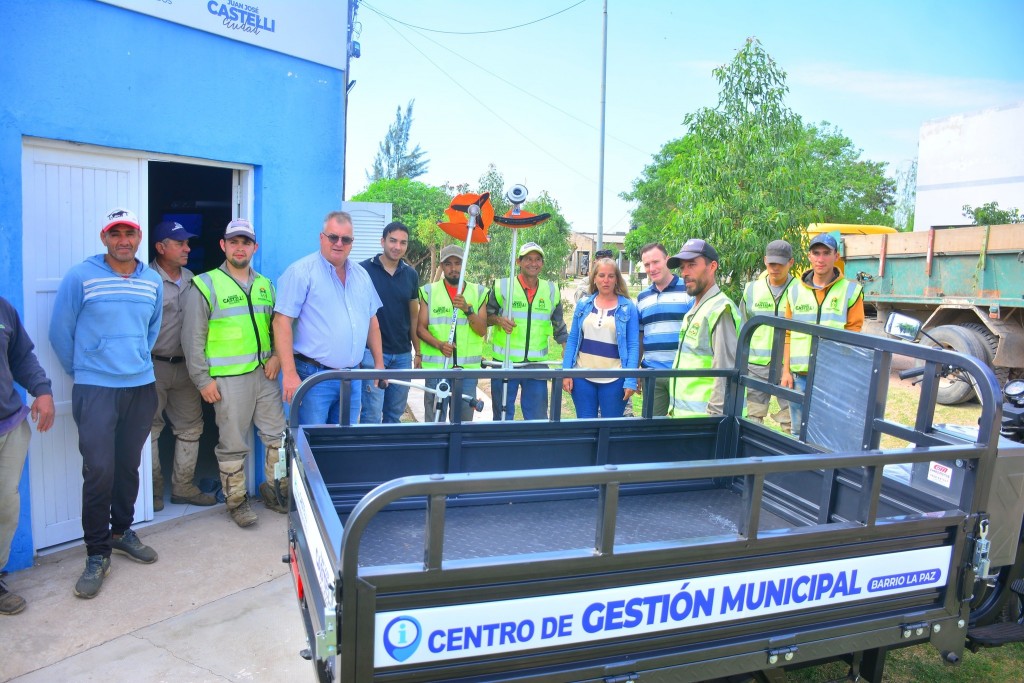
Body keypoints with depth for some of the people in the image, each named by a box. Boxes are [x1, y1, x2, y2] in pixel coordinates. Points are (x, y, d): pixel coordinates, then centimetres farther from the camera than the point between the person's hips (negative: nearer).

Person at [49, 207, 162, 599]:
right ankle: (97, 554, 8)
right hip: (96, 390, -4)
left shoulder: (152, 281, 6)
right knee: (99, 470, -7)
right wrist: (82, 372, 8)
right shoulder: (81, 277, -7)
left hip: (142, 388, 4)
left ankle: (121, 530, 32)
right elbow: (60, 332, 1)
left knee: (129, 466, 12)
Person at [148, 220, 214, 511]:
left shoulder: (191, 280, 9)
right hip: (155, 367, -6)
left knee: (191, 427, 9)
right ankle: (153, 490, 19)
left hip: (184, 365, 6)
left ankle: (183, 487, 21)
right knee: (150, 429, 6)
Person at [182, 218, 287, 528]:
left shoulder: (265, 285, 13)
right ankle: (236, 500, 18)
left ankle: (276, 490, 23)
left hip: (264, 374, 5)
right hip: (228, 379, -5)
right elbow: (193, 338, -4)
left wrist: (276, 356, 3)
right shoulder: (205, 285, -3)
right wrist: (202, 379, -8)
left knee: (278, 435, 7)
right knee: (233, 444, 3)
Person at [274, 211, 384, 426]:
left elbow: (372, 321, 20)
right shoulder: (301, 271, -8)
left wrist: (379, 363, 15)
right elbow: (282, 321, -13)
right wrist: (289, 374, -18)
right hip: (314, 376, -6)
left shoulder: (361, 275, 13)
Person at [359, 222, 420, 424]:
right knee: (372, 414, -4)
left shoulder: (411, 275, 8)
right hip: (372, 352, -4)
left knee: (395, 414, 12)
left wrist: (418, 352, 10)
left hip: (403, 355, 4)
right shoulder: (364, 270, -5)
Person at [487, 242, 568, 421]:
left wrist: (567, 350, 6)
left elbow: (559, 325, 16)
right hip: (504, 362, -2)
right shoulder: (502, 286, -1)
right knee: (503, 416, 8)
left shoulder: (551, 290, 8)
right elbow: (485, 317, 5)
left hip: (537, 364, 2)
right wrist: (499, 320, -15)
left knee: (538, 417, 7)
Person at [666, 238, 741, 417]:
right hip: (683, 415, 9)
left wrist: (714, 415, -20)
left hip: (703, 418, -9)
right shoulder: (693, 312, 17)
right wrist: (675, 409, 16)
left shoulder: (720, 310, -13)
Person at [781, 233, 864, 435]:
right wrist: (786, 371, 5)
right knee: (799, 432, 11)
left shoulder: (851, 291, 3)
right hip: (800, 375, 3)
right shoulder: (796, 291, 11)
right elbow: (788, 335, 11)